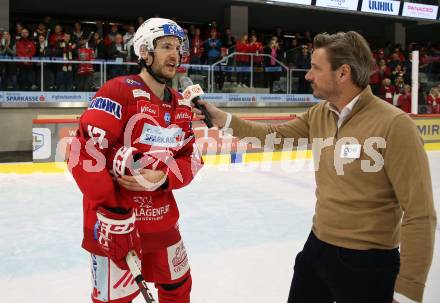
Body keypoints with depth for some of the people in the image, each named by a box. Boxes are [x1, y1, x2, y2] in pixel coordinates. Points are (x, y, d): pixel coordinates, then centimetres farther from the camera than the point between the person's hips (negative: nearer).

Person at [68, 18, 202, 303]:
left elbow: (190, 160, 8)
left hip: (163, 219, 7)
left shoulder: (182, 106, 8)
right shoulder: (118, 92, -15)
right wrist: (112, 214, -24)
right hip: (114, 223, -7)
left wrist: (162, 178, -14)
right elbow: (85, 153, -23)